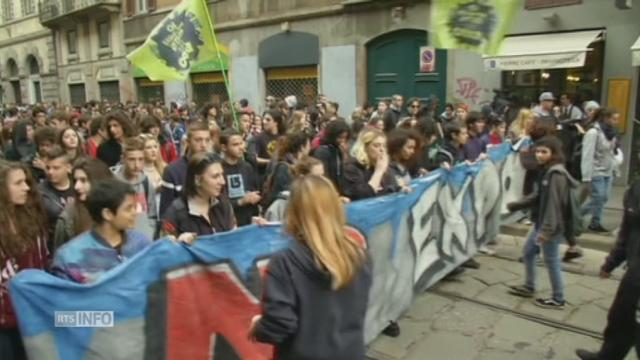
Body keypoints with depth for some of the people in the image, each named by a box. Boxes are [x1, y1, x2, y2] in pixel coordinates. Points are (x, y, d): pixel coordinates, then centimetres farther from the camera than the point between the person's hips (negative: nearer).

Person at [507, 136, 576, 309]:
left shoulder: (557, 175, -21)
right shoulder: (547, 171, 10)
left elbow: (554, 204, -26)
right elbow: (537, 196, 18)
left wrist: (547, 230, -28)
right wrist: (514, 205, 19)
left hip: (551, 227, -10)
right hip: (540, 223, 10)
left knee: (551, 260, 2)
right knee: (527, 252, 20)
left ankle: (558, 299, 18)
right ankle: (529, 287, 36)